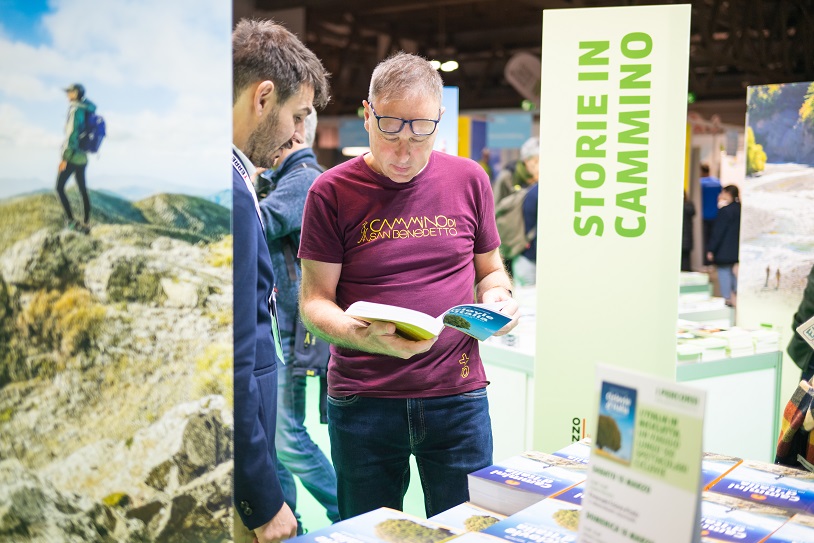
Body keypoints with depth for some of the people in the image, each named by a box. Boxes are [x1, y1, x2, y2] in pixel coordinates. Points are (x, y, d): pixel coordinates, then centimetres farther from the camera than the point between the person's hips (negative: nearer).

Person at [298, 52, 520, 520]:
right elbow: (315, 300, -3)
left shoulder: (469, 180, 5)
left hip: (458, 395, 2)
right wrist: (361, 336, -23)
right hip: (363, 400, -1)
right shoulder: (332, 192, -3)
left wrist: (499, 297, -7)